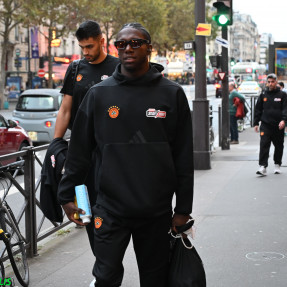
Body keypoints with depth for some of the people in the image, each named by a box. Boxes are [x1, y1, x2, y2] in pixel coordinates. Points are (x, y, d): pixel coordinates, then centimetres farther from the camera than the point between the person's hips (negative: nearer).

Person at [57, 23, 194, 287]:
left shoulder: (172, 94, 1)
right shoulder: (99, 94, 3)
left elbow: (184, 156, 1)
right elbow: (79, 150, 7)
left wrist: (183, 208, 0)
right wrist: (67, 195, 6)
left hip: (157, 212, 0)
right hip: (110, 210, 0)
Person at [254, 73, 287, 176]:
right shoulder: (263, 95, 9)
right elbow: (258, 109, 13)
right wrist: (256, 123, 8)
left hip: (278, 126, 0)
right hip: (265, 125, 0)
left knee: (279, 146, 10)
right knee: (264, 145, -12)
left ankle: (277, 165, 27)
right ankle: (263, 167, -16)